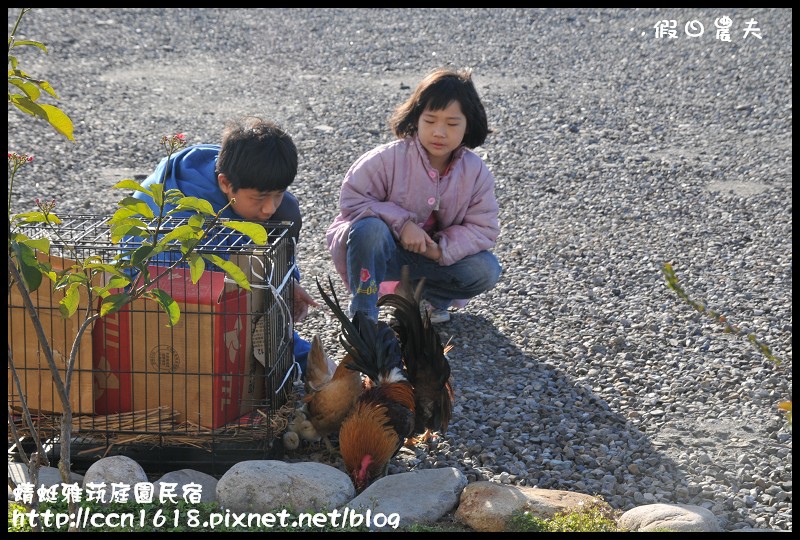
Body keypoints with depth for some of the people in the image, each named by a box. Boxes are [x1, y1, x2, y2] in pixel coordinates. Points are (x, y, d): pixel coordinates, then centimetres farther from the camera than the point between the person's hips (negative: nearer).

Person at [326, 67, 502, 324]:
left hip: (432, 257, 3)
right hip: (378, 251, -3)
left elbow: (483, 228, -9)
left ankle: (426, 296, 9)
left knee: (487, 271, -18)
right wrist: (401, 223, -28)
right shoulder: (388, 158, -20)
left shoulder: (476, 171, -10)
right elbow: (352, 199, -19)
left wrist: (441, 250, -25)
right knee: (370, 228, -38)